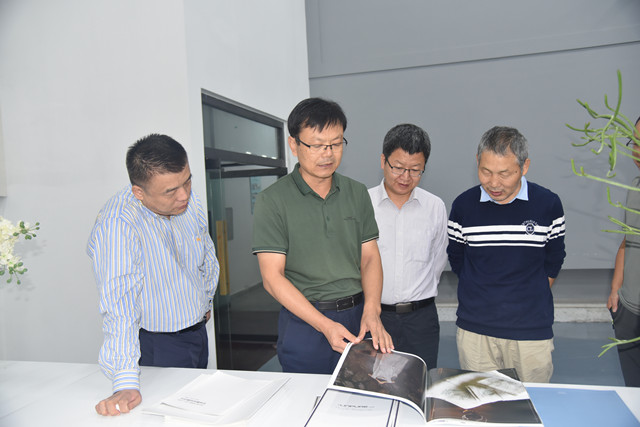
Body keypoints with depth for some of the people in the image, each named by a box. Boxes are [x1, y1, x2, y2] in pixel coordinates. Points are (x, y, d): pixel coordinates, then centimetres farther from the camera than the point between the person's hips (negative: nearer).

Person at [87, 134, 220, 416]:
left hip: (198, 332, 6)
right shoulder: (117, 226, -30)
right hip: (157, 347, -6)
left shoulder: (189, 202, -9)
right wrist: (125, 384, -41)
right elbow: (120, 303, -36)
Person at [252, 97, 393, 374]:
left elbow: (370, 258, 4)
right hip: (304, 322, -3)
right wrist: (324, 325, -20)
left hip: (358, 319, 4)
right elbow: (272, 277, -12)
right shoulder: (272, 201, -9)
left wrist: (371, 311, -12)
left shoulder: (357, 193, 5)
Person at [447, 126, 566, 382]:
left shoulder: (548, 204, -3)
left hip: (532, 332, 0)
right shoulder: (464, 205, -3)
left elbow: (553, 261, 10)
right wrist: (484, 296, 10)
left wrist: (528, 298, 9)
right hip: (474, 330, 1)